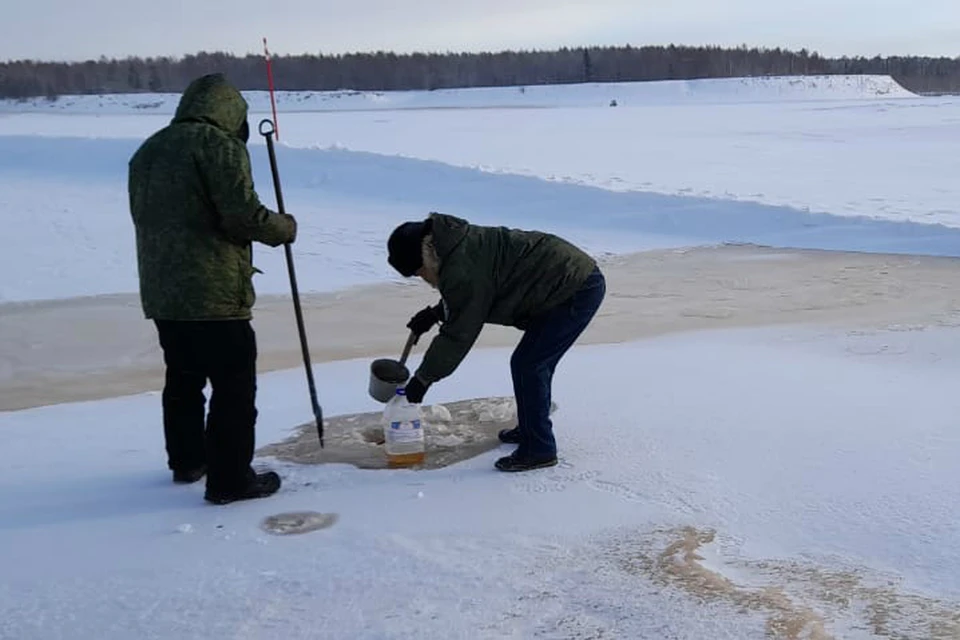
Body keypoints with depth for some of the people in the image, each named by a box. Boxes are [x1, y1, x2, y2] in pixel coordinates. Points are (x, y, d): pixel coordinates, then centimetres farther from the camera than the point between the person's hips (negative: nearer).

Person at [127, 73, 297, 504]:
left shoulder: (147, 151, 15)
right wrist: (286, 227, -1)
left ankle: (186, 460, 33)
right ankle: (230, 479, 0)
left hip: (161, 292, 8)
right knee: (234, 385, -1)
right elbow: (244, 216, -18)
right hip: (212, 293, -8)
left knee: (183, 378, 21)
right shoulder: (221, 146, -11)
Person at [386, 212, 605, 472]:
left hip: (577, 291, -11)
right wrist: (434, 314, 18)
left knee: (526, 365, -8)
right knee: (536, 363, 21)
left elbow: (458, 334, -16)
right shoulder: (463, 243, 9)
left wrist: (423, 378, -7)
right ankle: (531, 429, 36)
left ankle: (538, 449, 1)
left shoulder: (462, 270, -22)